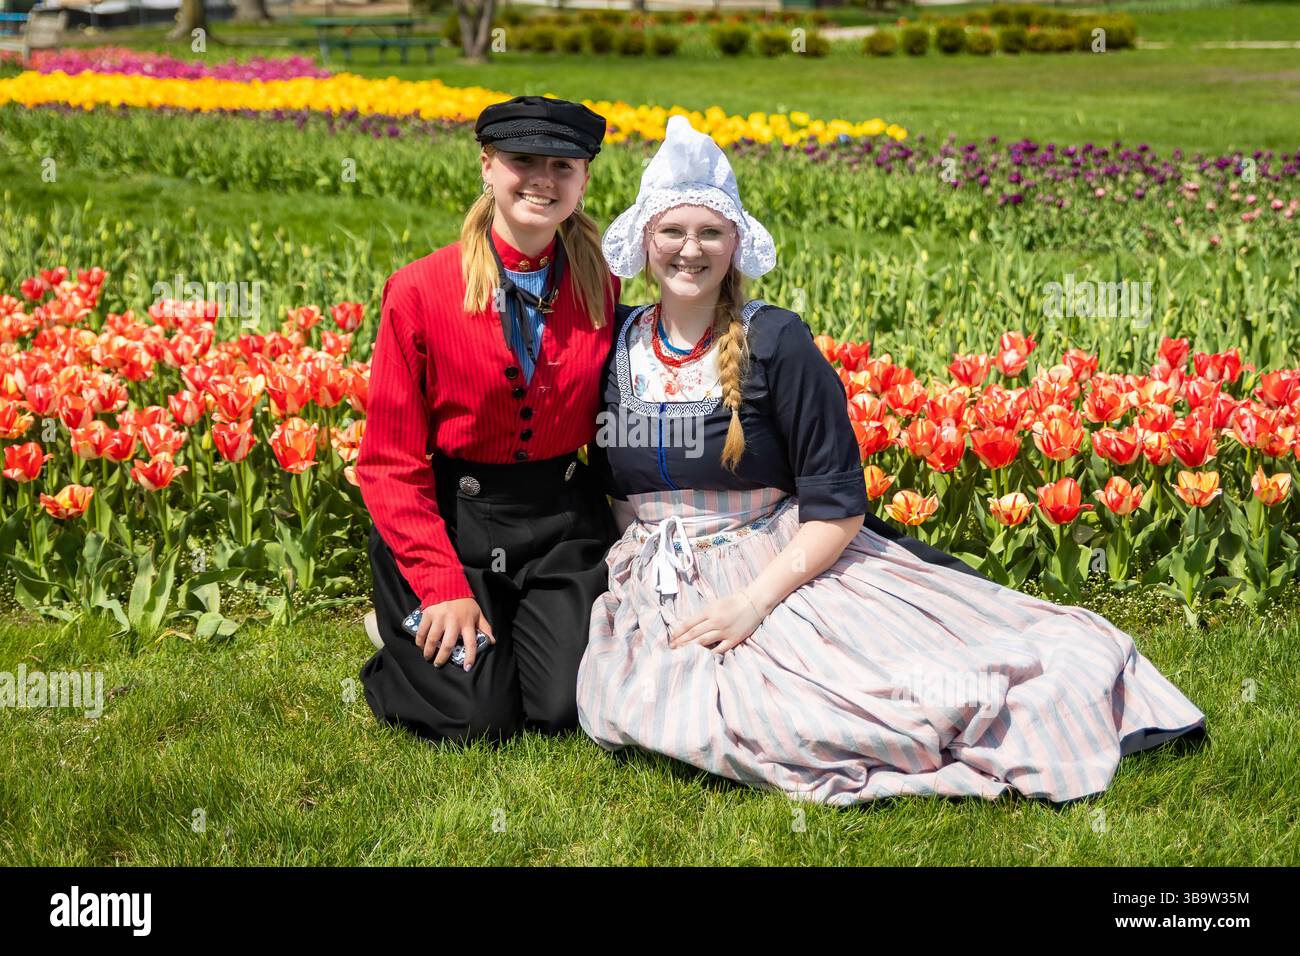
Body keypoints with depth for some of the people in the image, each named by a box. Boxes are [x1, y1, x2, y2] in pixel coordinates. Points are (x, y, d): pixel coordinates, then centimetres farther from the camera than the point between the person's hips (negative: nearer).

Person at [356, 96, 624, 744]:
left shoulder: (600, 283, -1)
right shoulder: (420, 292, -11)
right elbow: (390, 461, -9)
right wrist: (443, 586, -17)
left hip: (563, 520, 3)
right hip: (448, 520, -3)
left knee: (567, 708, -11)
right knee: (475, 719, -13)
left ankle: (528, 626, 23)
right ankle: (405, 631, 20)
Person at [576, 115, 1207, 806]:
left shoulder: (775, 342, -6)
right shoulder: (615, 345, 7)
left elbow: (837, 505, -8)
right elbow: (599, 483, 17)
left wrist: (754, 599, -19)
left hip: (788, 570, -4)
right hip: (653, 590, 4)